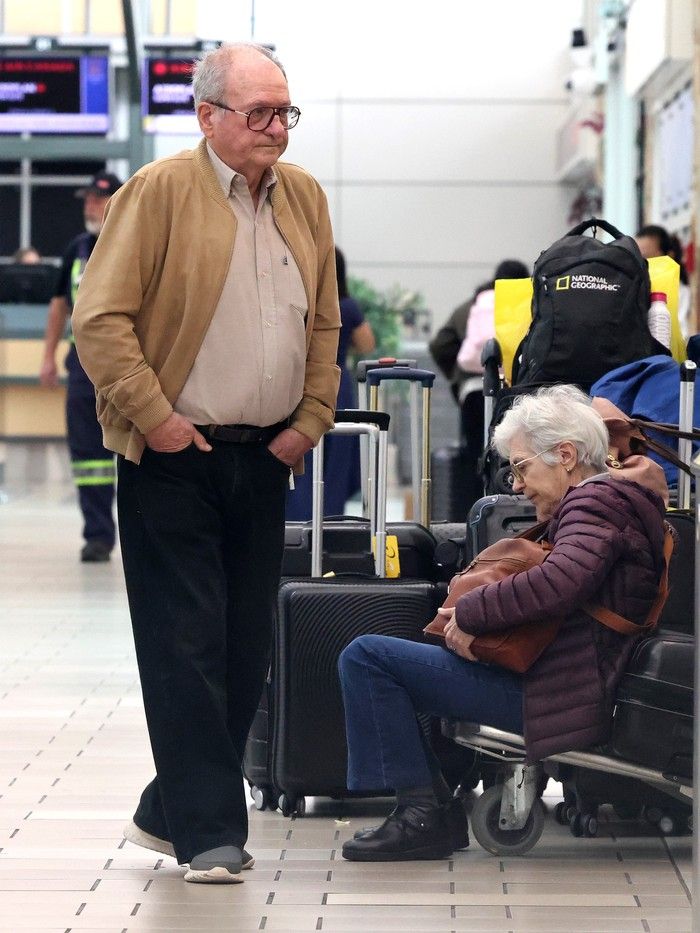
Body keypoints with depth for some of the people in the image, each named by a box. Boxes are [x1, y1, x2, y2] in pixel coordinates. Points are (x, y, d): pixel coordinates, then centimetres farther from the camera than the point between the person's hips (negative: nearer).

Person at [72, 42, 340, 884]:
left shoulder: (304, 198, 9)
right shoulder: (160, 191, -9)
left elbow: (323, 322, 17)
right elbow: (101, 318, -12)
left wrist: (310, 421, 7)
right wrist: (153, 417, -14)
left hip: (264, 459, 6)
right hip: (174, 460, -6)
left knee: (245, 649, 8)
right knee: (187, 647, -5)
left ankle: (171, 812, 20)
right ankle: (208, 832, 0)